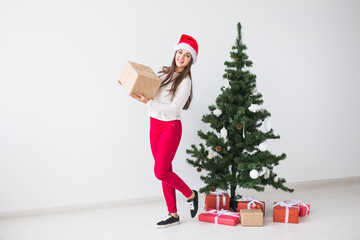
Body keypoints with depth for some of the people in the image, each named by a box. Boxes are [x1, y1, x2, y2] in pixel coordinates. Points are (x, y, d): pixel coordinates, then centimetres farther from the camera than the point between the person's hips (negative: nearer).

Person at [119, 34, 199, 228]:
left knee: (160, 171, -10)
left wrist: (147, 102, -23)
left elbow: (174, 109, -18)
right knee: (164, 170, 7)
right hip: (154, 125, 6)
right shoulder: (163, 73, 10)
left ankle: (190, 194, 15)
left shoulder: (185, 82, -10)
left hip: (171, 126, -6)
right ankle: (173, 214, 16)